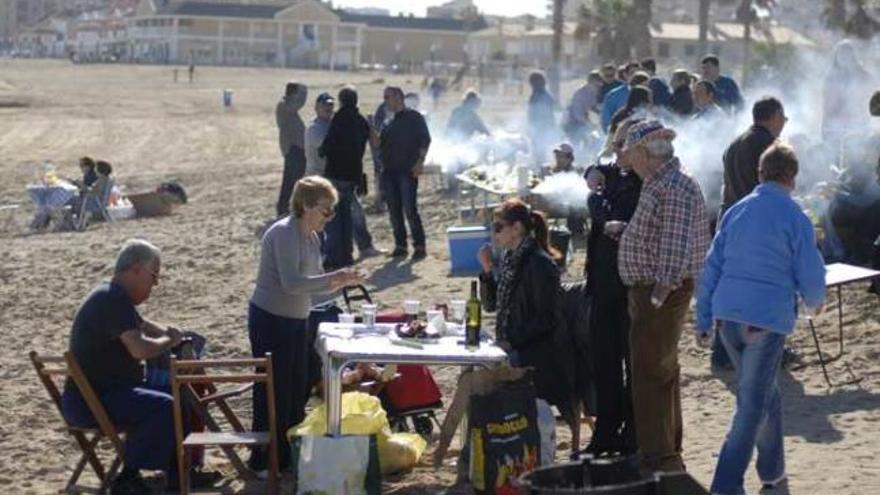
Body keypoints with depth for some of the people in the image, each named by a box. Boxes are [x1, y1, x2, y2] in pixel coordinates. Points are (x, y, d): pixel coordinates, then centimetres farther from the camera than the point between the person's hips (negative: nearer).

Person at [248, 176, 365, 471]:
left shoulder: (312, 237, 9)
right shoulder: (284, 233, -19)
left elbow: (313, 286, 13)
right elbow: (291, 283, -28)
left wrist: (340, 282, -5)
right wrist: (333, 278, -30)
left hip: (296, 321, 9)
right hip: (270, 321, -9)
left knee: (297, 390, 15)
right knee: (273, 392, -3)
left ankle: (289, 455, 27)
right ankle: (264, 462, 7)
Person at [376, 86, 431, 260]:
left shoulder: (414, 117, 0)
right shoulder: (389, 122, 19)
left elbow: (425, 139, -6)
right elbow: (380, 144, 19)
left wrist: (420, 162, -15)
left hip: (408, 170, -7)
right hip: (389, 171, 7)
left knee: (410, 209, -12)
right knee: (394, 210, 5)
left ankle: (419, 246, -7)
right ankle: (400, 245, 11)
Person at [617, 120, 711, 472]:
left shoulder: (675, 189, -19)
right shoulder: (658, 185, 14)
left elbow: (676, 248, -25)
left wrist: (659, 295, -25)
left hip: (661, 293, -11)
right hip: (648, 290, 11)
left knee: (650, 376, -9)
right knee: (662, 373, 18)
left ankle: (660, 460, -6)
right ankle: (667, 451, 29)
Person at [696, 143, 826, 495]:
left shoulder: (736, 212, 10)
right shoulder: (795, 219, -5)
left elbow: (712, 267, 10)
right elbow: (811, 277, -3)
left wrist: (703, 320, 14)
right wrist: (814, 303, 19)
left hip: (727, 314, 6)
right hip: (768, 318, -6)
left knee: (764, 392, 23)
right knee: (752, 405, -1)